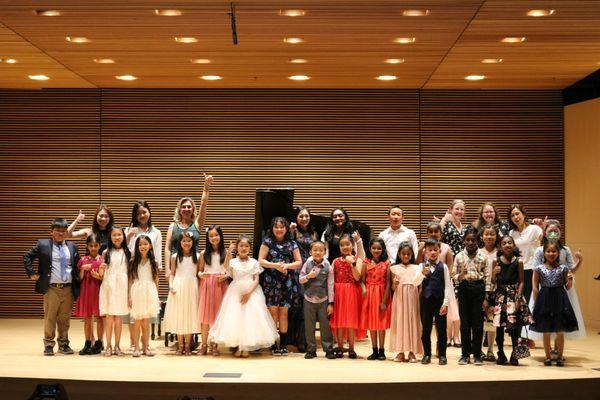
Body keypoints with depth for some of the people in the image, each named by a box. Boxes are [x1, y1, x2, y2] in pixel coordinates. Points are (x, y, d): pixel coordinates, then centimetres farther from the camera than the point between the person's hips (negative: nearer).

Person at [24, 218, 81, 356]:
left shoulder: (72, 247, 11)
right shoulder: (43, 245, 2)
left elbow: (78, 265, 20)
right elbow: (27, 257, 7)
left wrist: (78, 279, 9)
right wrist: (31, 273, -1)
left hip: (68, 289, 3)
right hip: (51, 288, -3)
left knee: (65, 318, 8)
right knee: (50, 317, 1)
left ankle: (63, 344, 19)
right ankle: (49, 345, 10)